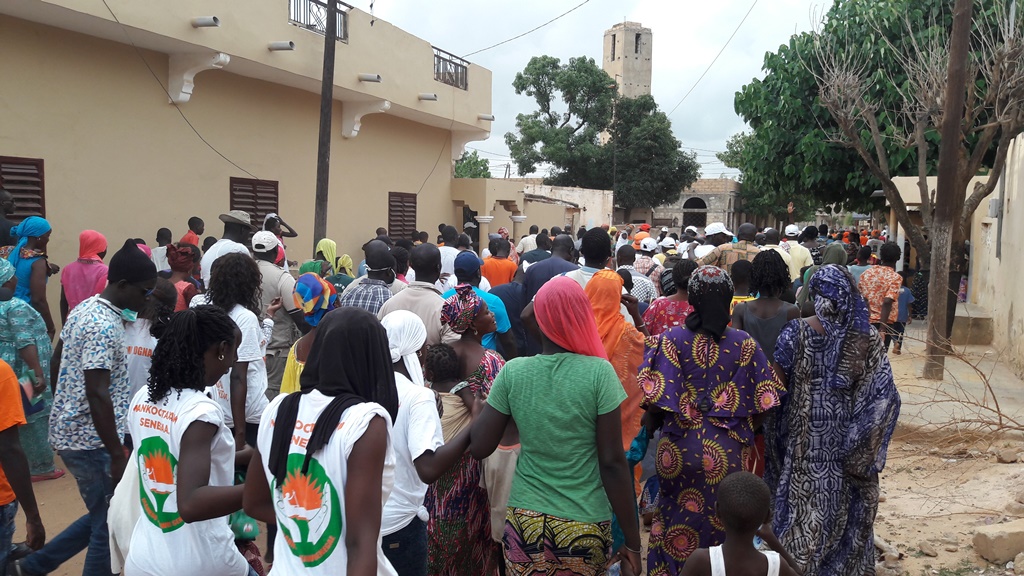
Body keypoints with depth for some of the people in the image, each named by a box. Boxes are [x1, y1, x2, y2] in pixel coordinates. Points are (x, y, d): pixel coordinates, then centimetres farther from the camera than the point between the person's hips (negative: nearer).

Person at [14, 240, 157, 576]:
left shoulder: (84, 309, 7)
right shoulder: (104, 326, -23)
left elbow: (56, 364, 17)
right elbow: (97, 395, -27)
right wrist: (118, 455, -23)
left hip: (69, 432, 9)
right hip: (91, 441, -9)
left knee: (101, 519, 21)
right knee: (109, 527, 4)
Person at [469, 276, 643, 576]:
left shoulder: (512, 373, -7)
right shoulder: (599, 373, -13)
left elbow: (479, 447, -4)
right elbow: (612, 463, -13)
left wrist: (480, 406, 14)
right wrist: (632, 540, -5)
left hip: (526, 521, 2)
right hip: (586, 526, -2)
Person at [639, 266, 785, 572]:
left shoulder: (672, 339, -11)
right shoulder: (744, 343, -5)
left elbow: (657, 401, -12)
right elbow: (761, 403, -2)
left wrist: (651, 427, 8)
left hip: (679, 447, -1)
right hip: (727, 450, 1)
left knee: (677, 521, 16)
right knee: (720, 522, 17)